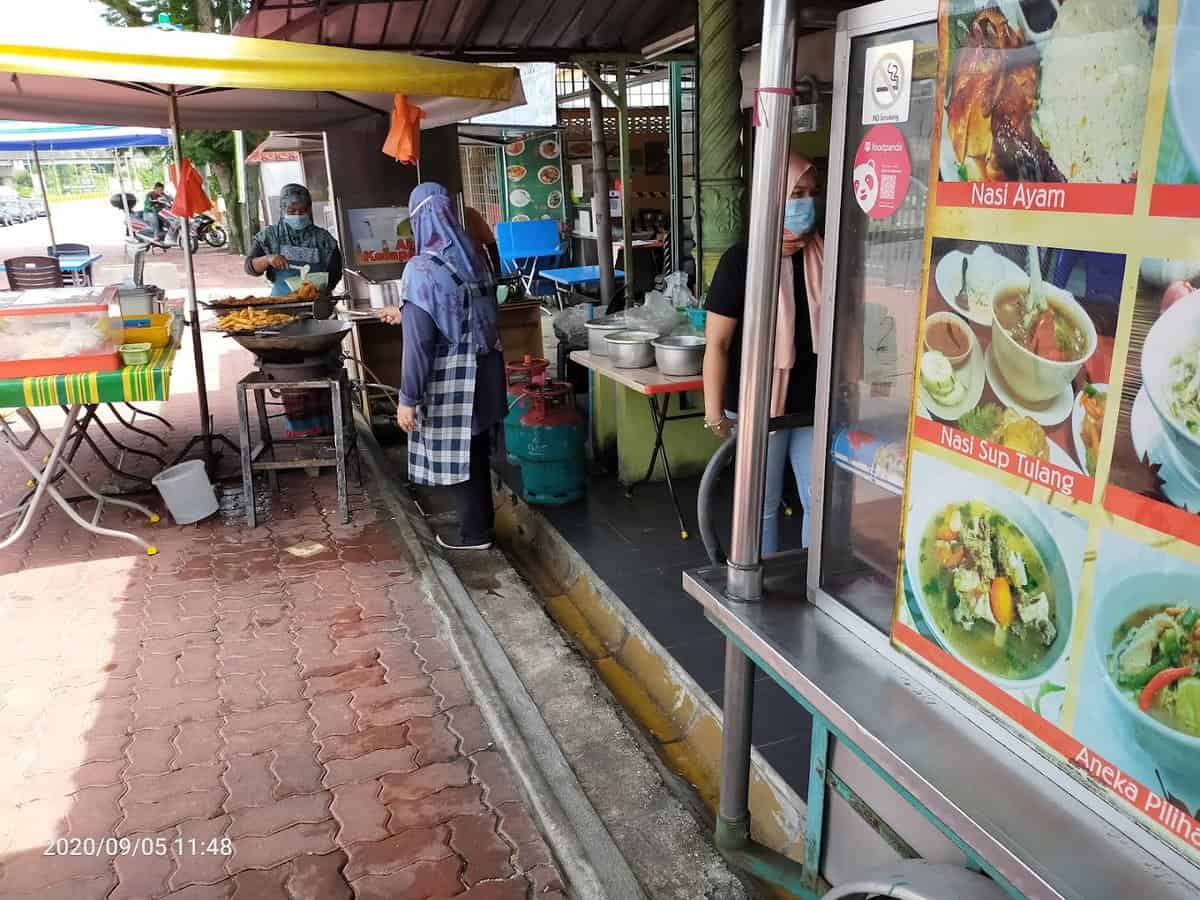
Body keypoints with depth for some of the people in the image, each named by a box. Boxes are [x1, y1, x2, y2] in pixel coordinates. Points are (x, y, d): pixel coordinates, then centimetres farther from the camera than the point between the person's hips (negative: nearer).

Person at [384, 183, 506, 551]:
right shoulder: (473, 256, 3)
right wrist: (407, 314, 31)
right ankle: (483, 517, 34)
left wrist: (408, 398, -14)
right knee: (475, 448, 20)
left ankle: (474, 533, 19)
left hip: (450, 379, -7)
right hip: (484, 368, 7)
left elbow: (419, 342, -20)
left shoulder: (422, 269, -19)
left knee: (455, 454, 8)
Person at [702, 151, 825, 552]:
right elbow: (717, 344, -11)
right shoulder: (741, 261, -12)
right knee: (763, 504, 10)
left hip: (815, 404, 4)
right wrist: (715, 413, -14)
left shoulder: (823, 258, 1)